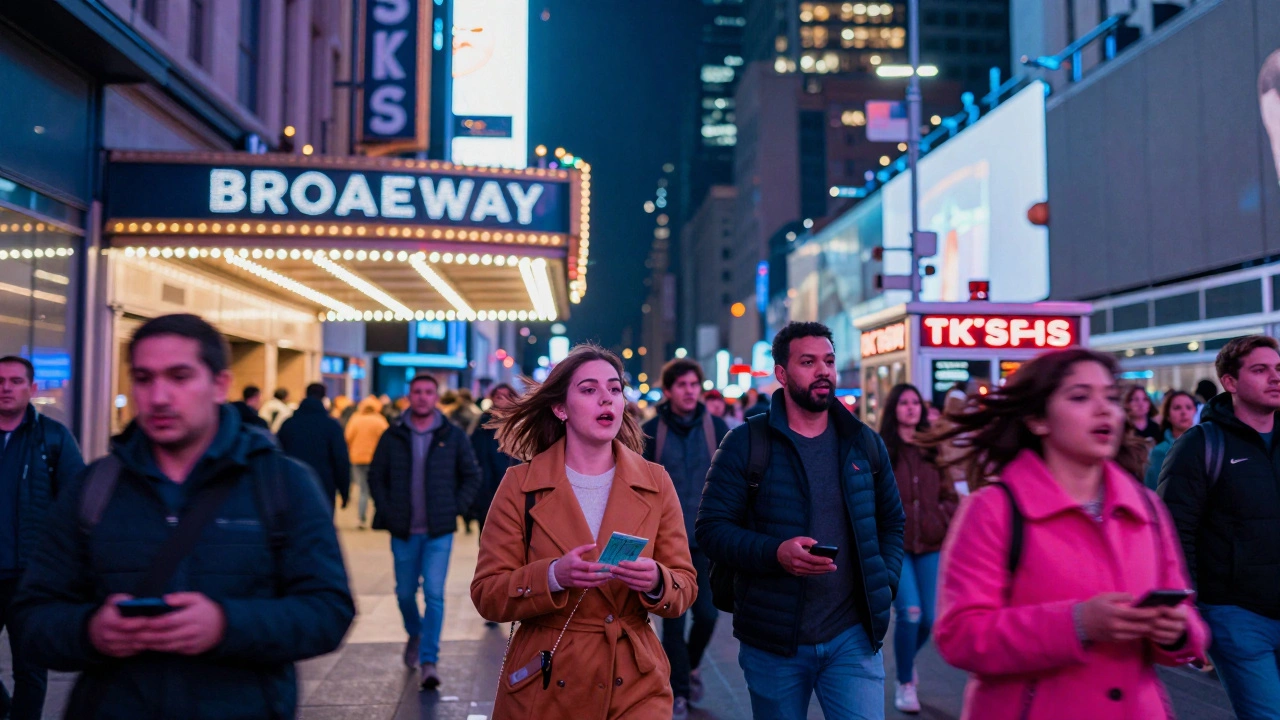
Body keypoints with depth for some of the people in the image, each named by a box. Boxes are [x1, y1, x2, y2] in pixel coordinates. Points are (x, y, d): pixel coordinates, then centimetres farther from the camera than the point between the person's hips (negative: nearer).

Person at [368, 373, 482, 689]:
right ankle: (415, 634, 42)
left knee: (434, 595, -9)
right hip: (403, 532, 2)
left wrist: (454, 509, -1)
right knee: (405, 593, 13)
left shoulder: (453, 436, 0)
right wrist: (388, 513, 0)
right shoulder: (393, 437, 2)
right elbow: (376, 477, 9)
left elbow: (472, 476, 7)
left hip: (439, 532, -2)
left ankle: (429, 661, -3)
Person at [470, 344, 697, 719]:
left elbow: (685, 587, 1)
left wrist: (656, 583, -21)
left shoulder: (655, 483, 0)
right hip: (544, 688, -1)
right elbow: (486, 594, -6)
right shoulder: (520, 485, -5)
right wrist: (554, 577, -23)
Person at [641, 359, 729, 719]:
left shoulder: (716, 427, 1)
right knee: (674, 617, -1)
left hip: (707, 537, 1)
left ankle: (690, 665, 34)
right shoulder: (651, 431, -2)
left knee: (707, 613, 3)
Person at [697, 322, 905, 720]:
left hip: (853, 636, 2)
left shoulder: (864, 443, 8)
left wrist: (886, 581, 1)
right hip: (773, 639, -2)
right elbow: (711, 528, -8)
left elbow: (892, 522, 17)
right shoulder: (745, 444, -5)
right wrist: (775, 552, -23)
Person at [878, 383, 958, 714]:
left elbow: (948, 494, 13)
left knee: (929, 617, 3)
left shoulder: (932, 449, 10)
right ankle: (905, 683, 7)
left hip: (930, 544, 4)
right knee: (909, 613, -14)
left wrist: (945, 524, 0)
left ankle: (907, 660, 36)